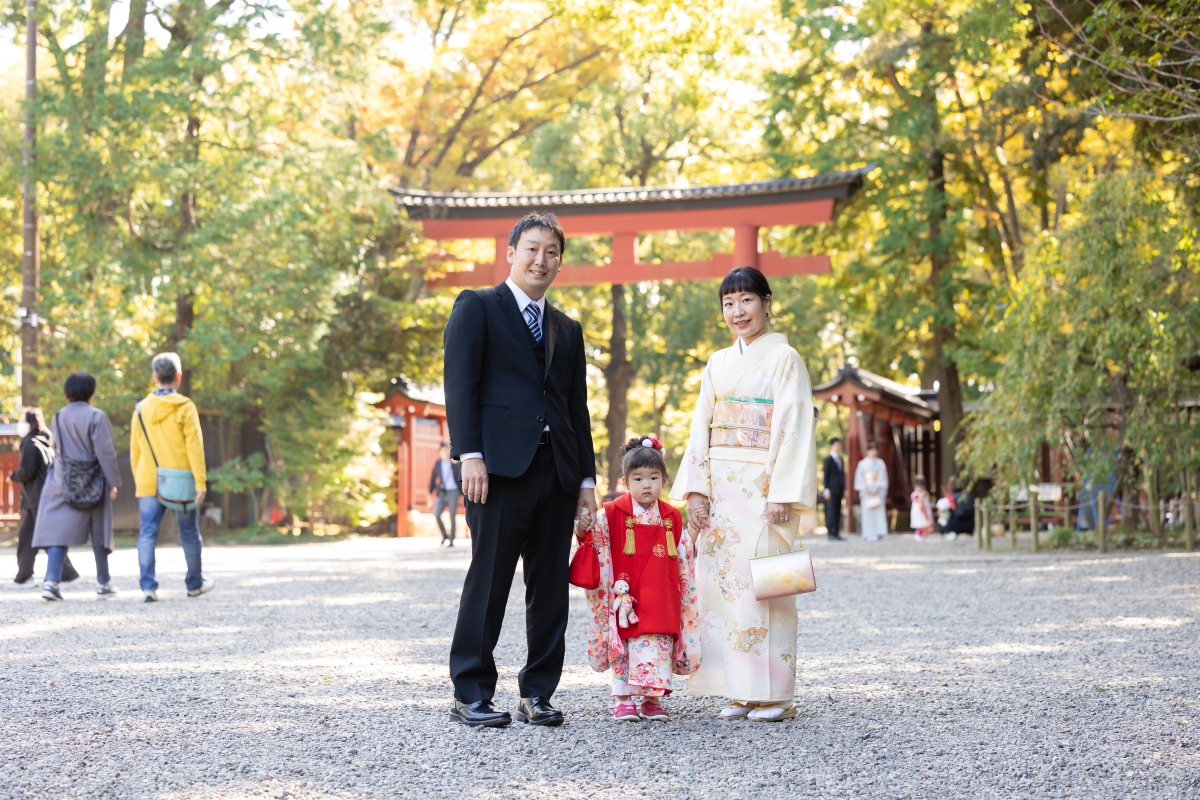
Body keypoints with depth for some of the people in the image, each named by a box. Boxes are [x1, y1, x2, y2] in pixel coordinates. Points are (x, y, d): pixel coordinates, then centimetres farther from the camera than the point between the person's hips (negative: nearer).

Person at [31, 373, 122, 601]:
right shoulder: (96, 417, -10)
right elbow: (105, 452, -13)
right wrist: (113, 482, -7)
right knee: (98, 532, 11)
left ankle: (51, 580, -18)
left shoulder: (58, 417, 5)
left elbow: (56, 448, 11)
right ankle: (103, 583, 21)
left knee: (58, 529, -2)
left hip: (62, 481, 3)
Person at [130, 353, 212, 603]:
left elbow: (135, 451, 10)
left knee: (148, 533, 1)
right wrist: (200, 481, -10)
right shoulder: (184, 407, -6)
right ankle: (195, 583, 25)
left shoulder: (141, 409, 5)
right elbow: (194, 447, -11)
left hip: (148, 483, 2)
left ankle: (148, 586, -10)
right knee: (189, 533, 12)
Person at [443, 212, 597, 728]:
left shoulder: (568, 330, 22)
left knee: (551, 589, 5)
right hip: (501, 467, -6)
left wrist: (587, 477, 13)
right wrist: (470, 455, -15)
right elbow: (460, 385, -4)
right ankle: (471, 695, 2)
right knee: (488, 583, -5)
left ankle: (538, 693, 12)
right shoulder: (476, 309, 5)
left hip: (557, 472, 6)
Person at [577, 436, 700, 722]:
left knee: (658, 648, 5)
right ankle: (623, 700, 10)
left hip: (660, 601, 3)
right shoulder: (613, 514, -5)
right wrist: (582, 531, -29)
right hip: (626, 597, -3)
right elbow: (595, 541, -8)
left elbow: (683, 561, 14)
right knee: (623, 648, 2)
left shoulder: (672, 518, 7)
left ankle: (652, 700, 14)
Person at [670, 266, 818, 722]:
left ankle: (774, 693, 0)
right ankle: (739, 691, 9)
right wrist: (696, 490, 3)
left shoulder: (784, 359, -1)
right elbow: (701, 428, 13)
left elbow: (795, 428, -8)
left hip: (763, 487, -5)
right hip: (720, 490, 5)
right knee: (724, 582, 2)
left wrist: (783, 494, -16)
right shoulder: (718, 364, 16)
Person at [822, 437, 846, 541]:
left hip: (839, 490, 7)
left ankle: (837, 534, 7)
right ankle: (831, 534, -9)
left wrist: (844, 488, 14)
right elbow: (826, 475, -7)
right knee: (831, 511, -8)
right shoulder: (828, 459, -3)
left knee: (837, 512, 6)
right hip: (832, 489, -7)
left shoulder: (840, 459, 17)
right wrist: (826, 489, -12)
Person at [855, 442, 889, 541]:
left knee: (878, 511, -7)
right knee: (867, 512, -3)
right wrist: (865, 489, -9)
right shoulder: (862, 463, 7)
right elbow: (859, 477, 3)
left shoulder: (880, 463, 6)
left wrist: (877, 488, -12)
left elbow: (882, 477, -1)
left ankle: (877, 533, -7)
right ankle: (868, 534, -3)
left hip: (877, 490, -1)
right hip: (866, 490, 1)